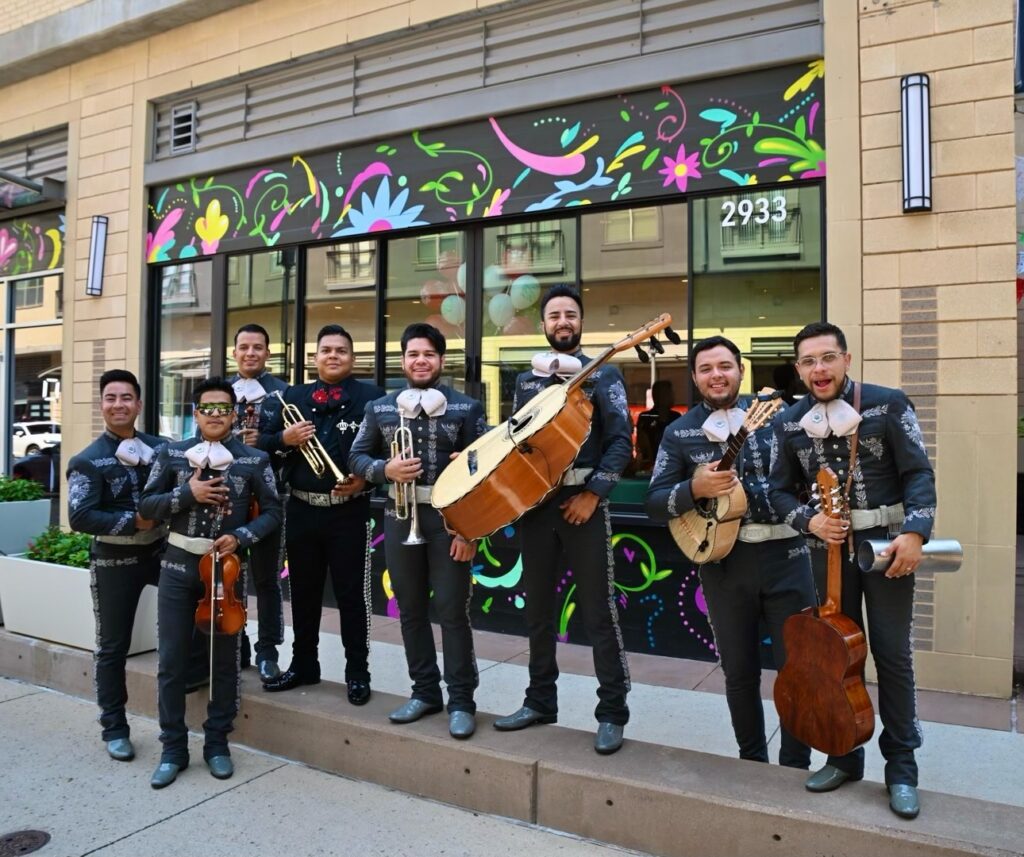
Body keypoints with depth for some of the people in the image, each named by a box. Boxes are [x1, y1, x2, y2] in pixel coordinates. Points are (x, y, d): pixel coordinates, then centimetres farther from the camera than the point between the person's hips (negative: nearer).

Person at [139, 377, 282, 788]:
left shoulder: (254, 459, -2)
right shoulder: (172, 454, 2)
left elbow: (272, 511, 0)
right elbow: (146, 505, 1)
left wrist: (241, 537, -16)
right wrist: (187, 494, -15)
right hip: (178, 566, 1)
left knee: (225, 659, 9)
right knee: (172, 660, 6)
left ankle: (217, 743, 26)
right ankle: (173, 748, 22)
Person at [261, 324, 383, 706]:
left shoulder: (370, 395, -2)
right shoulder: (294, 395, 10)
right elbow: (263, 441, 10)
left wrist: (366, 477, -19)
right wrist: (285, 438, -10)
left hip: (348, 511, -4)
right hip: (301, 508, 4)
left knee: (352, 592, 4)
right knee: (303, 590, 15)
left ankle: (357, 672, 17)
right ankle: (303, 664, 31)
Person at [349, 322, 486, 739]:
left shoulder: (467, 408, -1)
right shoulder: (380, 408, 8)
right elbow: (357, 457, 10)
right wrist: (385, 469, -12)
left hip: (450, 519, -3)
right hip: (400, 518, 4)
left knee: (452, 610, -1)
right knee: (411, 609, 12)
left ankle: (461, 700, 11)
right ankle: (425, 691, 26)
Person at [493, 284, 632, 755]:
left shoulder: (603, 375, 1)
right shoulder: (526, 380, 14)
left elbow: (621, 440, -6)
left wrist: (593, 493, -14)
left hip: (583, 500, -4)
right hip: (534, 501, 5)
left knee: (598, 612, 0)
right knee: (538, 609, 13)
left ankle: (612, 713, 12)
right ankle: (540, 701, 27)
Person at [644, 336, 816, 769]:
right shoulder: (680, 433, 2)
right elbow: (654, 502, -1)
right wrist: (694, 489, -19)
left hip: (783, 554, 0)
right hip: (723, 561, 1)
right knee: (739, 671, 12)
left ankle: (796, 766, 24)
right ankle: (752, 760, 32)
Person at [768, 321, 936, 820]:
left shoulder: (888, 403, -6)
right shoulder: (789, 422, 2)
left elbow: (918, 473, -7)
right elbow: (781, 490, 7)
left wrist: (915, 532, -19)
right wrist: (809, 520, -12)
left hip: (887, 544, -2)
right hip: (829, 548, 3)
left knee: (892, 655, 3)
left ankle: (901, 767, 20)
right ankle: (845, 755, 26)